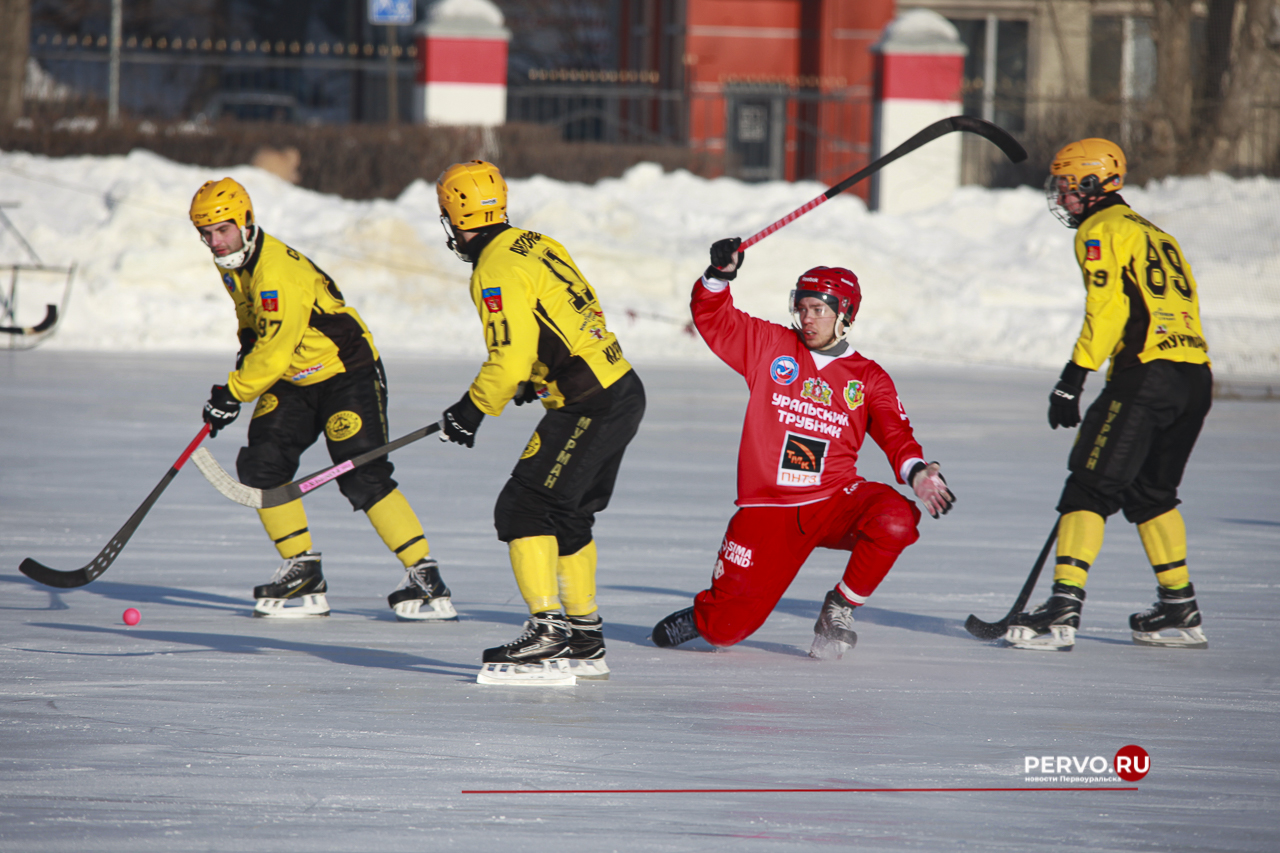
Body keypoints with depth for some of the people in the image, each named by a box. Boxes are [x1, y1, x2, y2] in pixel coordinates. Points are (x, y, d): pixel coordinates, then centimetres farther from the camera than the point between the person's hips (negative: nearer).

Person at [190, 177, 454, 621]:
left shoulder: (278, 271, -28)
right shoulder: (233, 264, 3)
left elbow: (275, 350, -28)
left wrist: (233, 393, -21)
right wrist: (246, 352, 6)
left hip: (348, 372, -9)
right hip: (294, 381, 9)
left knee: (363, 477, -17)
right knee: (261, 465, -4)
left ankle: (425, 577, -11)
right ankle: (303, 574, 4)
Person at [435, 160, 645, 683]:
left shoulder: (497, 271, -14)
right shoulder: (537, 246, 15)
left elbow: (510, 361, -20)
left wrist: (472, 411, -7)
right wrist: (536, 381, 27)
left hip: (588, 410, -10)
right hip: (624, 391, 10)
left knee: (523, 509, -9)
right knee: (567, 516, 19)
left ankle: (547, 636, -15)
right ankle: (586, 640, 25)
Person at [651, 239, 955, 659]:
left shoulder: (869, 379, 7)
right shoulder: (769, 345, 6)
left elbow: (895, 434, -2)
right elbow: (713, 320, 3)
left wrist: (916, 471, -22)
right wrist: (718, 277, -16)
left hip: (834, 503, 1)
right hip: (769, 509, -1)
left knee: (895, 520, -32)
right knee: (726, 626, -9)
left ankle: (839, 610, -8)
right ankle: (707, 616, 32)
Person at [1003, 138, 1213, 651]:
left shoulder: (1101, 231, 1)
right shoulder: (1157, 237, 27)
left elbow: (1107, 306, -12)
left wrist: (1074, 378, -14)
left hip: (1146, 372, -8)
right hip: (1196, 377, 8)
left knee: (1090, 488, -8)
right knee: (1150, 492, 21)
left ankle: (1064, 609, -17)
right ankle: (1180, 613, 22)